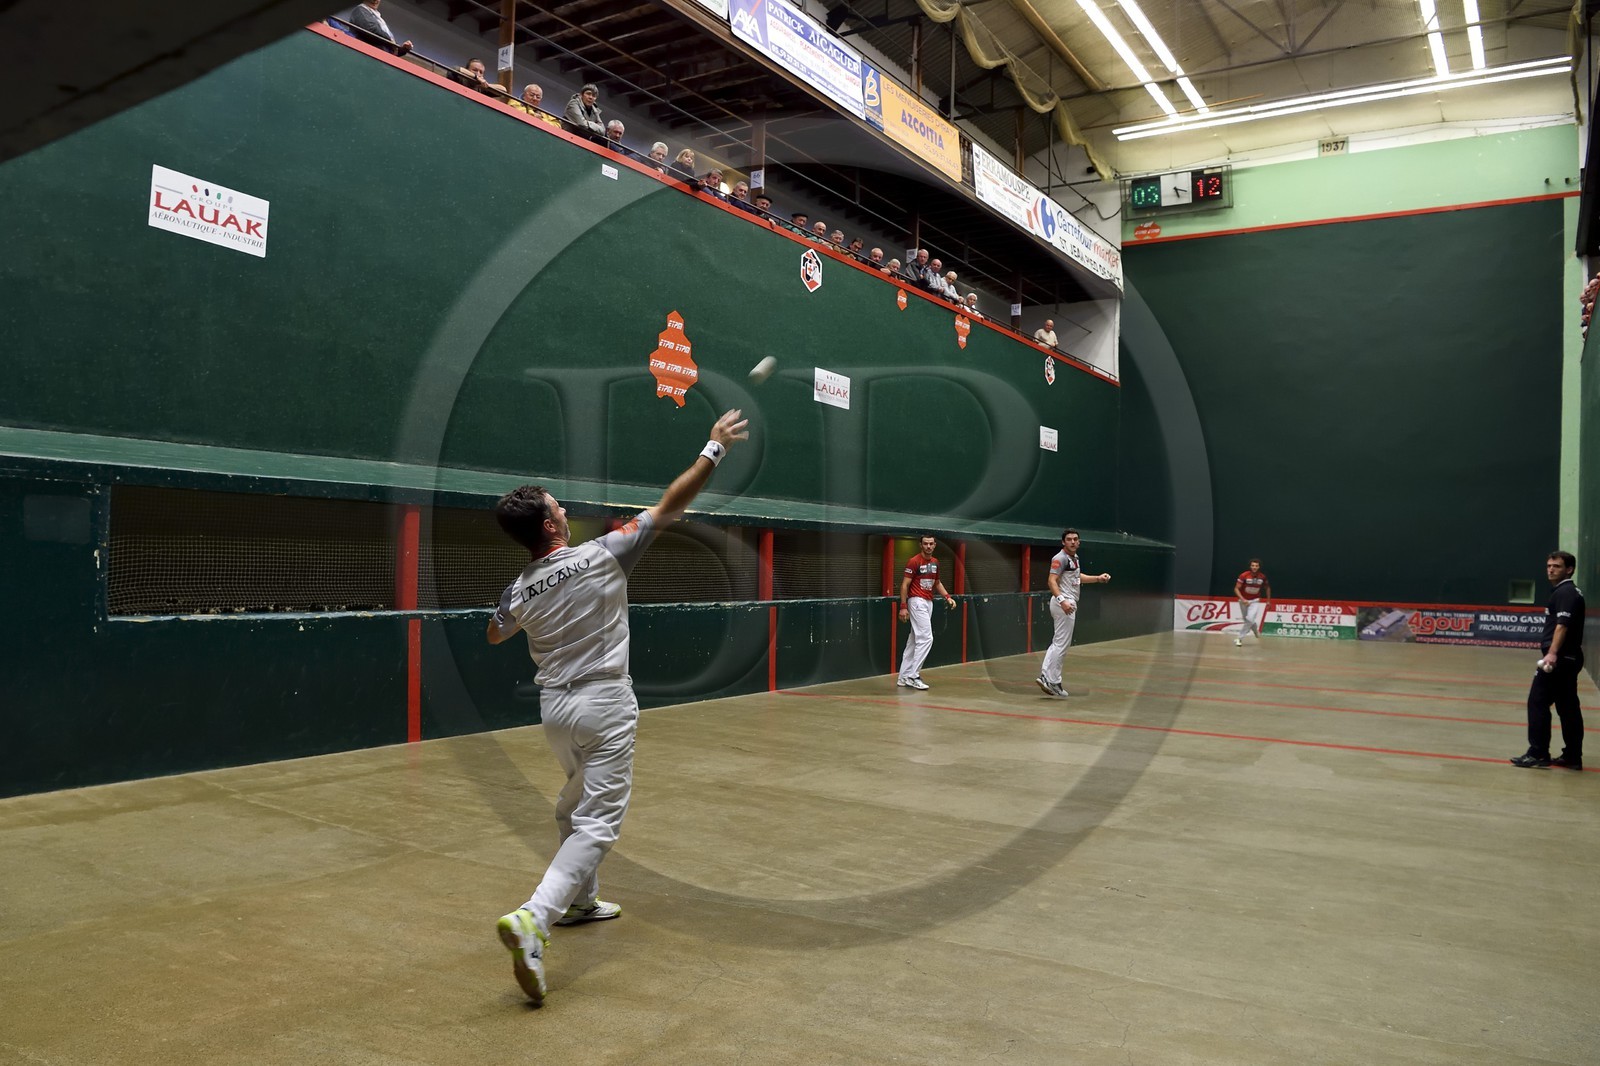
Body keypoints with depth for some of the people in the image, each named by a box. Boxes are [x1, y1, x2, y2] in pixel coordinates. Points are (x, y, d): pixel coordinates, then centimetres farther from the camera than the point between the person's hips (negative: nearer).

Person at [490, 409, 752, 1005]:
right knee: (597, 823, -7)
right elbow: (670, 505, -13)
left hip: (554, 706, 6)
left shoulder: (521, 591, -1)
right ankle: (533, 918, -24)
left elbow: (495, 635, 20)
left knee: (576, 803, 27)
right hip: (603, 706, -6)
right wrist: (714, 448, -6)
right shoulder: (602, 556, -15)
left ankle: (579, 901, 40)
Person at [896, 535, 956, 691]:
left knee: (914, 641, 10)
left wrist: (947, 597, 11)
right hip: (917, 602, -8)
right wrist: (903, 607, -17)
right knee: (926, 638, -15)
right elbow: (905, 584, -11)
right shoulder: (914, 561, -11)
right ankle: (913, 676, -10)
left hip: (929, 603, 8)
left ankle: (904, 677, 15)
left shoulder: (935, 562, 13)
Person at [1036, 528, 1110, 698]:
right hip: (1064, 603, -10)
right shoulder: (1061, 558, -13)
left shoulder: (1074, 557, 17)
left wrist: (1098, 578, 27)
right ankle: (1053, 681, -3)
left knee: (1057, 643, 13)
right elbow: (1051, 581, -23)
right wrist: (1062, 600, -36)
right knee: (1061, 644, -7)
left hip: (1068, 603, 10)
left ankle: (1045, 676, 13)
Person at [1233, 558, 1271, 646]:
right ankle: (1256, 631, 46)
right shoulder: (1244, 576, -20)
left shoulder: (1262, 577, -10)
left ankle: (1239, 638, -10)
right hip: (1244, 600, 0)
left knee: (1250, 619, -19)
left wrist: (1268, 600, 10)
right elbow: (1236, 588, -17)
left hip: (1255, 601, 0)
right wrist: (1242, 599, -29)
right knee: (1247, 620, 13)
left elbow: (1267, 588, 9)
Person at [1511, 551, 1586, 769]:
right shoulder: (1568, 592, 18)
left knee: (1537, 702, -6)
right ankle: (1572, 756, 13)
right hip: (1569, 658, 10)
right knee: (1568, 707, 10)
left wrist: (1552, 653, -35)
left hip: (1559, 659, -10)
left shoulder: (1565, 592, -12)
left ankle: (1538, 753, -5)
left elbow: (1562, 625, -25)